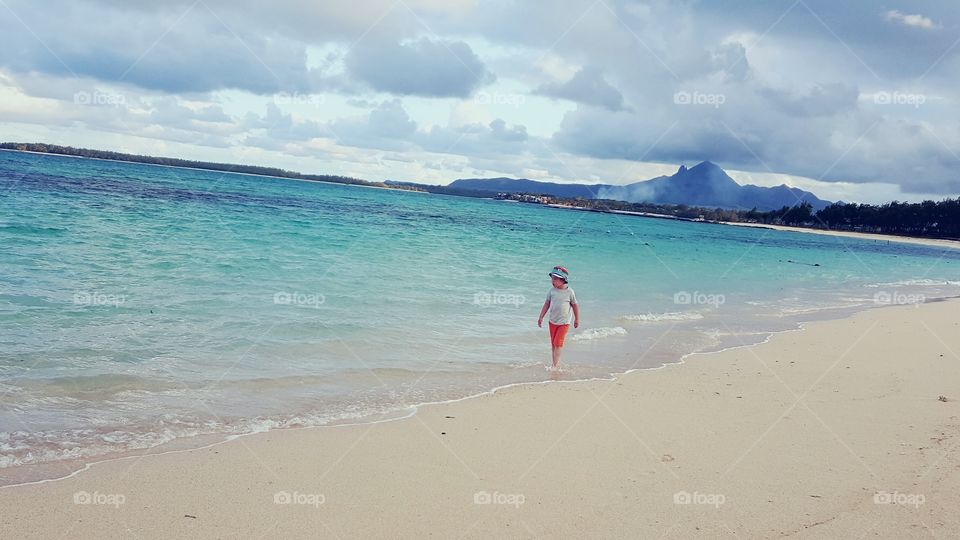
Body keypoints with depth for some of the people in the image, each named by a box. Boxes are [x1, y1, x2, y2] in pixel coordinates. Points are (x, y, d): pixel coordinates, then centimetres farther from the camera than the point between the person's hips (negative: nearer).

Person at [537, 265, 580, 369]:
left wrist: (577, 320, 8)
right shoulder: (551, 290, -2)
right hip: (552, 321, 4)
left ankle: (555, 365, -8)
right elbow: (547, 304, 7)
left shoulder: (569, 292, -10)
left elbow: (575, 305, 1)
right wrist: (541, 318, 7)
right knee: (553, 343, 9)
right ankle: (556, 362, 21)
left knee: (558, 343, -10)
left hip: (564, 322, -4)